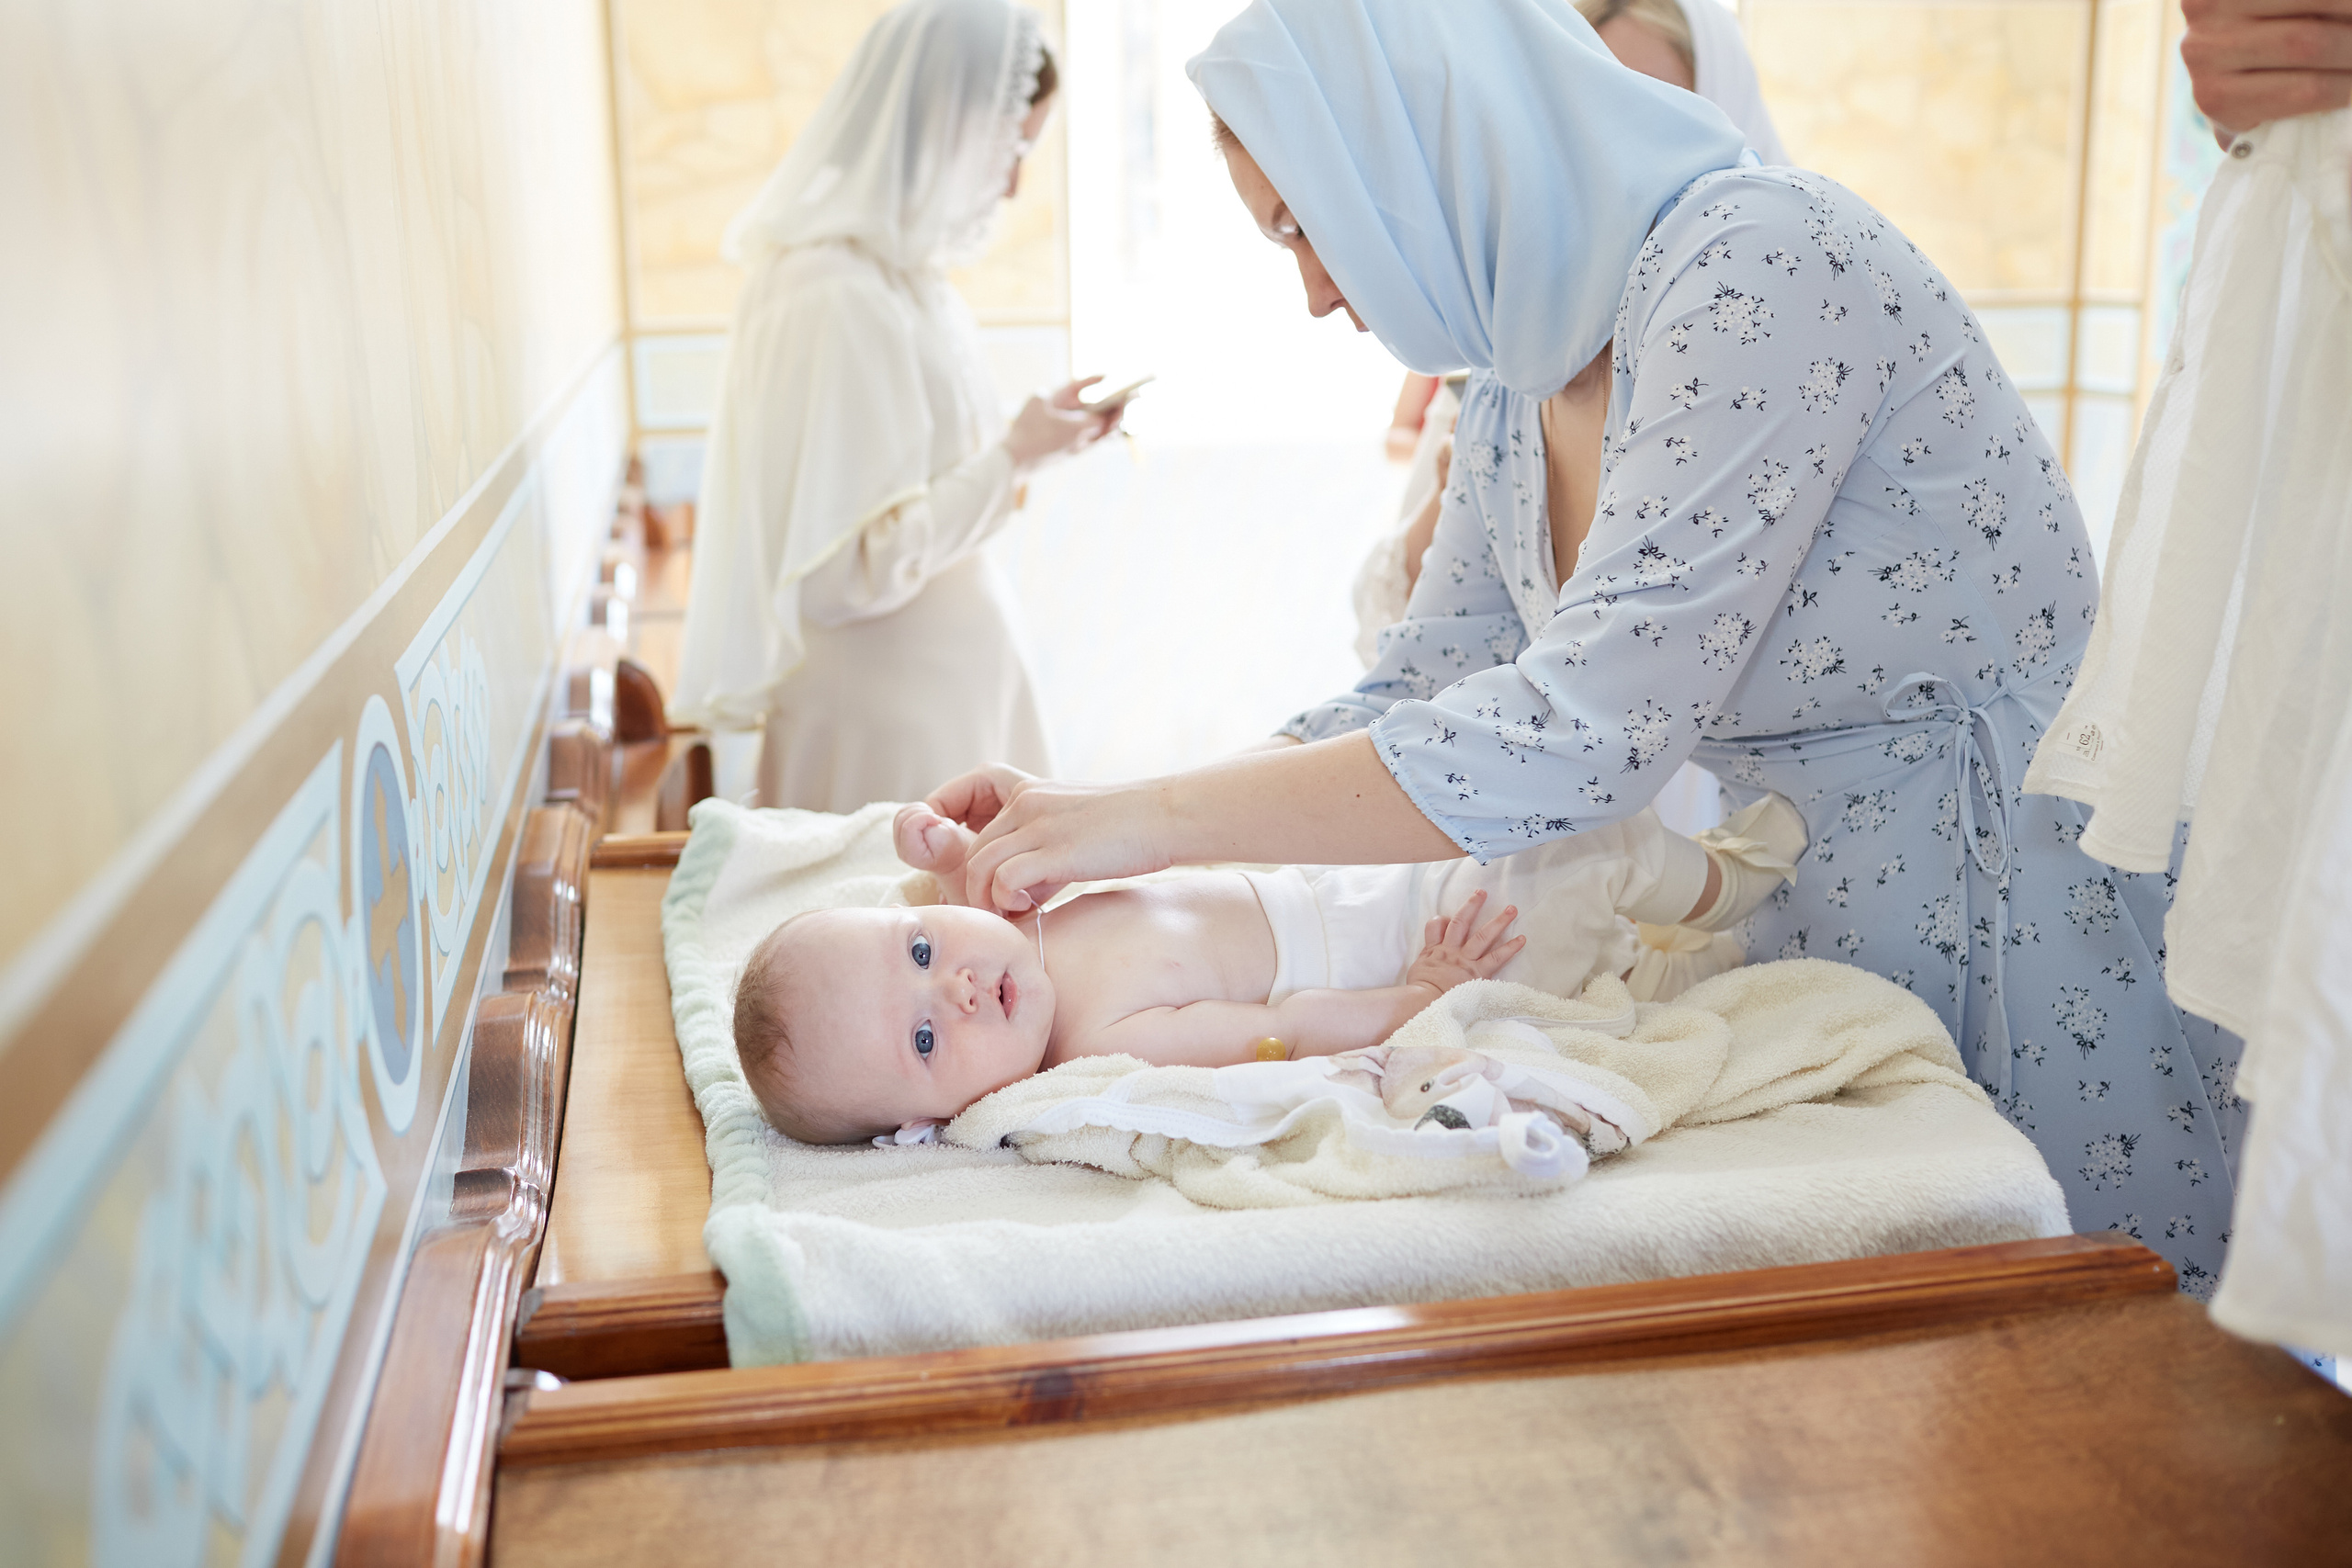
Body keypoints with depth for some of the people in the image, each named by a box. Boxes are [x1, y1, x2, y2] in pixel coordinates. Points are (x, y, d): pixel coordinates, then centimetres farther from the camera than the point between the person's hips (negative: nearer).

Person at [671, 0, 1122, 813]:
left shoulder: (898, 273, 8)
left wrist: (1031, 438, 4)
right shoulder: (836, 297, -21)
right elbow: (847, 573, -24)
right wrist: (1014, 457, -17)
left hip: (946, 681, 9)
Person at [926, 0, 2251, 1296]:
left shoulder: (1763, 260, -23)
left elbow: (1589, 734, -30)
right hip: (1839, 922, 7)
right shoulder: (1513, 411, 5)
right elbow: (1411, 709, 11)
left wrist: (1154, 821, -24)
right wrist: (1084, 815, 0)